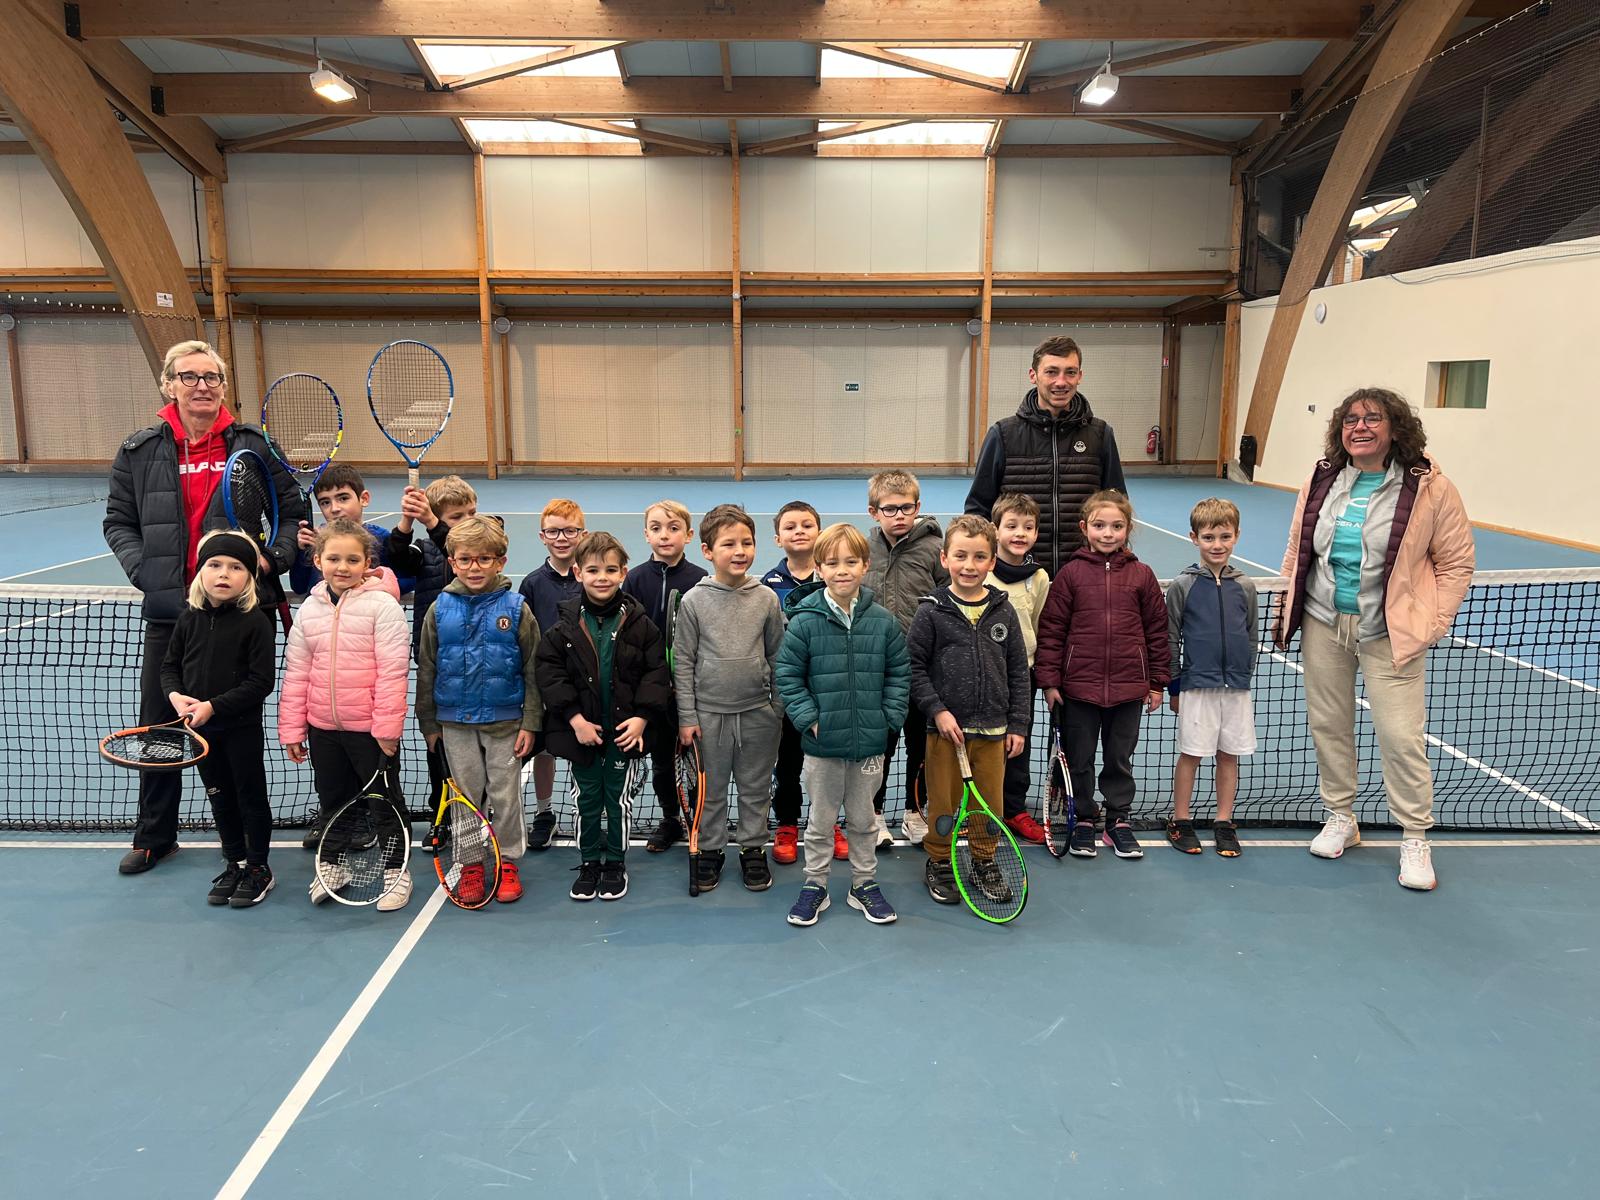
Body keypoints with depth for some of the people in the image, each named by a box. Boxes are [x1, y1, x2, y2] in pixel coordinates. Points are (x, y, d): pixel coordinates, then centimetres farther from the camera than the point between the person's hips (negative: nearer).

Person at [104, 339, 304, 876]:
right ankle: (154, 836, 29)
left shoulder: (252, 445, 0)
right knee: (157, 725, 11)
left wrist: (273, 557, -10)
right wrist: (144, 570, -7)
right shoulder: (140, 451, 3)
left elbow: (293, 510, 5)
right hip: (169, 610, 2)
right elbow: (118, 522, 9)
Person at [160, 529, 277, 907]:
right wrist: (175, 695, -8)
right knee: (220, 798, 16)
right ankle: (234, 864, 31)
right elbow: (170, 666, 12)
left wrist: (214, 706, -21)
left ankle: (259, 868, 21)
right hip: (202, 729, 5)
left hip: (242, 728, -5)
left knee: (251, 797, 7)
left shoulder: (255, 621, -15)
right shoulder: (189, 618, 2)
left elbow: (261, 683, -17)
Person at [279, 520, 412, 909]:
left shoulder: (382, 605, -12)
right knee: (333, 799, 19)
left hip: (371, 728, -5)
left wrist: (387, 727, -17)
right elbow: (296, 673, 8)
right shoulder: (309, 610, 4)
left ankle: (396, 870, 23)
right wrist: (291, 729, 7)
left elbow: (393, 670, -15)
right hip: (323, 728, 5)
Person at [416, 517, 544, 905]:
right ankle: (471, 865, 23)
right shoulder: (439, 610, -2)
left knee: (505, 794, 7)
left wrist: (530, 722, -6)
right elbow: (426, 670, 6)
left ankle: (508, 862, 22)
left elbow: (533, 671, -4)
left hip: (504, 720, -2)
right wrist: (428, 723, 6)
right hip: (455, 722, 2)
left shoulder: (516, 609, -7)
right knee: (465, 795, 11)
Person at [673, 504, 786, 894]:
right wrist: (687, 717, -3)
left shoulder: (766, 598, -2)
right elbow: (683, 662, -2)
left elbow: (778, 656, 6)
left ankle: (753, 849, 28)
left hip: (758, 713, 1)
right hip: (709, 712, -1)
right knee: (711, 789, 12)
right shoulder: (694, 601, -6)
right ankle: (710, 850, 27)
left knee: (755, 788, 12)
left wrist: (779, 708, 6)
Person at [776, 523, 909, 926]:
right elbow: (787, 676, -5)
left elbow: (899, 673, 4)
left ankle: (864, 885, 33)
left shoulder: (883, 620, -3)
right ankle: (815, 886, 29)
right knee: (821, 821, 13)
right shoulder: (805, 621, -10)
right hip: (822, 742, -2)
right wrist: (808, 718, -11)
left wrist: (889, 717, -4)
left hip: (870, 742, 2)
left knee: (863, 819, 17)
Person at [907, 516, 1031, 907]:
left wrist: (1018, 724, 4)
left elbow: (1018, 670, 6)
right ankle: (938, 864, 28)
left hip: (993, 728, 3)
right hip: (945, 727, -3)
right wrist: (937, 710, -13)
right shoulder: (931, 612, -7)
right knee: (943, 801, 8)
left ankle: (985, 862, 34)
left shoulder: (1003, 611, 2)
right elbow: (913, 666, -5)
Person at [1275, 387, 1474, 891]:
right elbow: (1297, 551, 13)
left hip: (1391, 634, -4)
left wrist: (1432, 624, -9)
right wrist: (1289, 608, 9)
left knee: (1402, 736, -3)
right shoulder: (1322, 481, 4)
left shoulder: (1429, 488, -8)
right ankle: (1340, 818, 29)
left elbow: (1456, 562, -4)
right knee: (1328, 725, 11)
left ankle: (1415, 839, 14)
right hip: (1323, 624, 4)